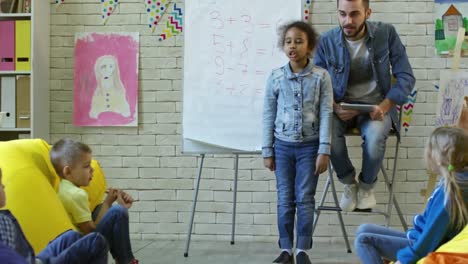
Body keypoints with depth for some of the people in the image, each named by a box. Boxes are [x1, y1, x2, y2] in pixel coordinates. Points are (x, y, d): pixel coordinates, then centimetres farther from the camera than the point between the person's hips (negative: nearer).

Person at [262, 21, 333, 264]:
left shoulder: (321, 77, -4)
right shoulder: (275, 77, 0)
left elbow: (325, 114, -5)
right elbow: (268, 115, 4)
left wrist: (324, 151, -9)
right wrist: (267, 150, 3)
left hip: (309, 146, -1)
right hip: (283, 146, 2)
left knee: (305, 199, 3)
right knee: (285, 200, 5)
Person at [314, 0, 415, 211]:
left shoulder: (386, 34, -7)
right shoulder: (326, 41, -6)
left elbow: (405, 77, -5)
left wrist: (384, 107, -19)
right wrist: (336, 108, -21)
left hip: (376, 105, -1)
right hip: (341, 105, 1)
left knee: (374, 137, -34)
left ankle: (367, 186, 0)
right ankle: (349, 183, -2)